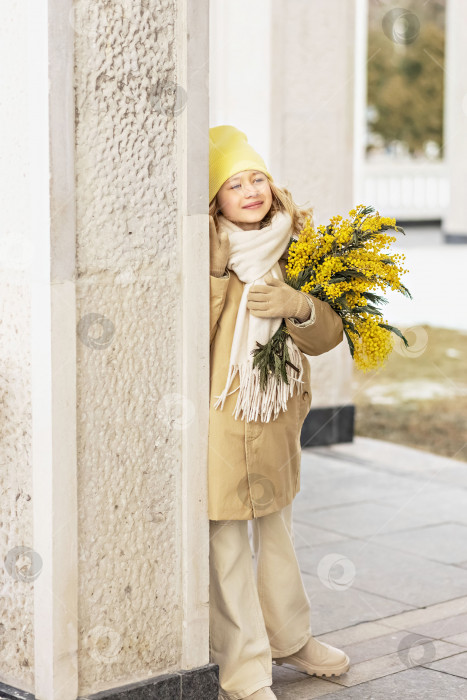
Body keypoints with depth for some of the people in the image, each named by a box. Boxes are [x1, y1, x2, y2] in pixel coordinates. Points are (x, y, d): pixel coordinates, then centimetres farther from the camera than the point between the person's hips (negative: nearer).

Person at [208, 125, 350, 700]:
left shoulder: (293, 249, 4)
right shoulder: (205, 251, -13)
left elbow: (329, 334, -1)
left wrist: (298, 305, -16)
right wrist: (215, 274, -24)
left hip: (277, 415, 6)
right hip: (220, 416, -6)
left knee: (276, 529, 22)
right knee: (228, 543, 0)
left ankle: (287, 636, 41)